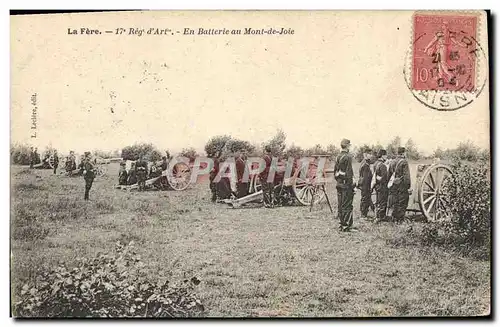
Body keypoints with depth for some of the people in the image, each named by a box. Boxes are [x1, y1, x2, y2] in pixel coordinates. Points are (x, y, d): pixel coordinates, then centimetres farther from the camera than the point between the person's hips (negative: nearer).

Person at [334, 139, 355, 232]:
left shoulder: (338, 157, 12)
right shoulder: (348, 157, -13)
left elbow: (335, 171, 16)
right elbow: (349, 173, -17)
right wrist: (350, 185, -14)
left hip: (339, 184, 8)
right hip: (346, 184, -8)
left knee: (340, 205, 12)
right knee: (347, 206, -3)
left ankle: (341, 225, 17)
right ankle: (346, 226, -2)